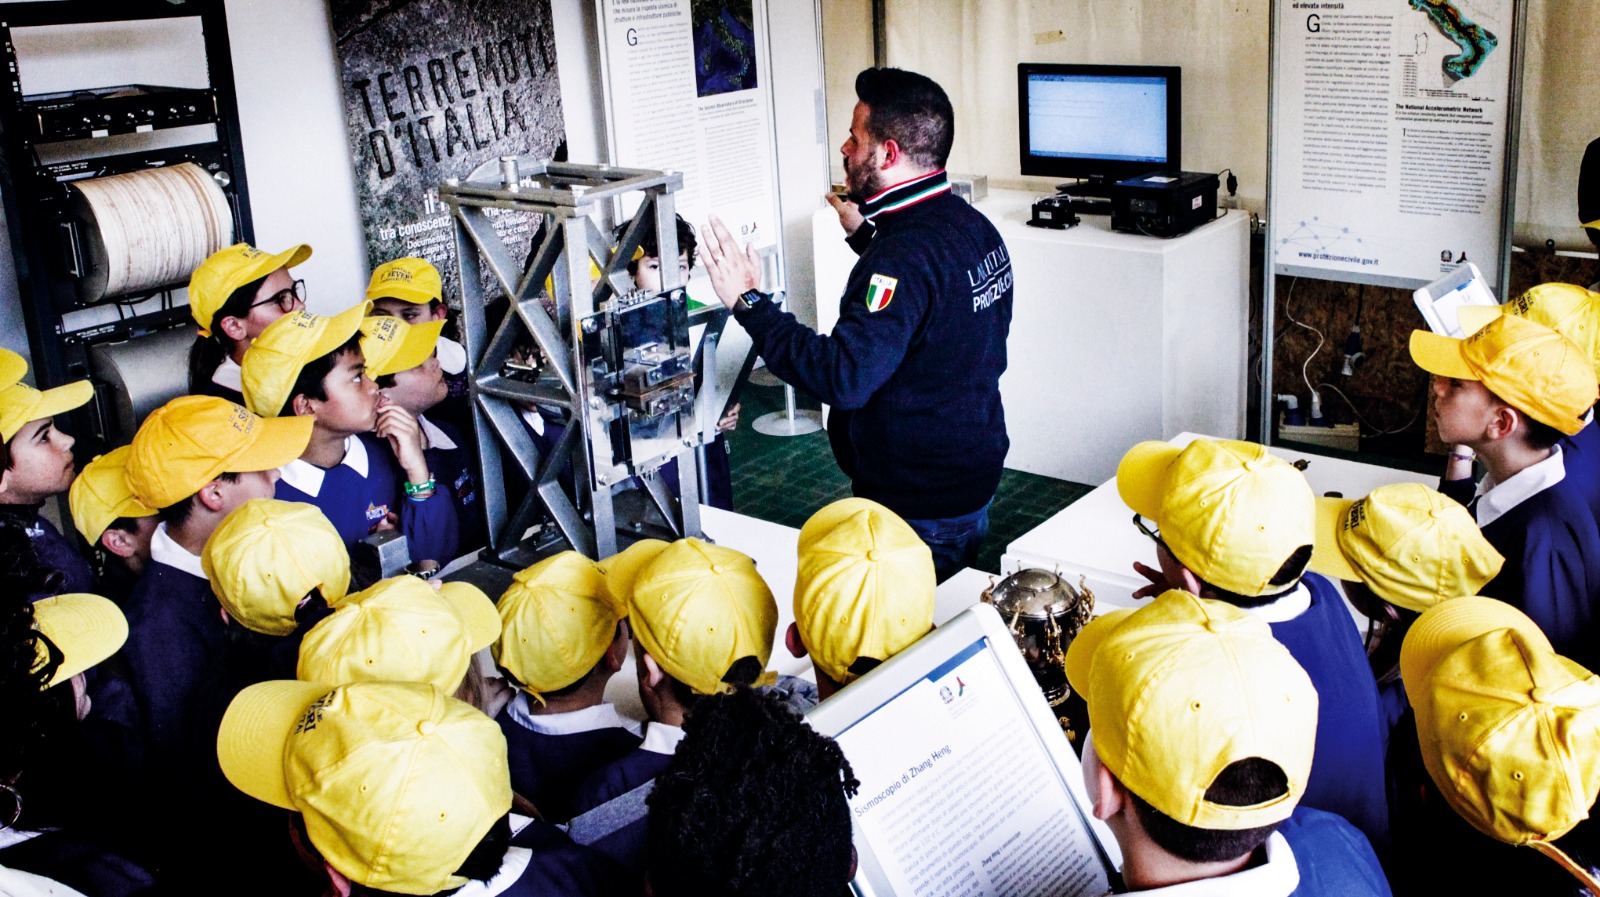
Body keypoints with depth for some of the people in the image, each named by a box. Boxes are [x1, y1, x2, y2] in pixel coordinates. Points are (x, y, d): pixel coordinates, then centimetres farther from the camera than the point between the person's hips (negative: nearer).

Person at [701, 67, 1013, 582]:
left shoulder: (904, 256, -27)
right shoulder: (973, 226, 4)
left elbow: (844, 376, -35)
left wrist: (748, 302, -28)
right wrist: (865, 236, 23)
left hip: (917, 510, -10)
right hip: (975, 479, 10)